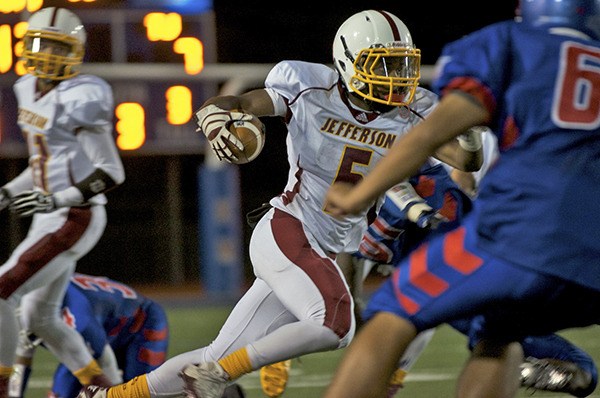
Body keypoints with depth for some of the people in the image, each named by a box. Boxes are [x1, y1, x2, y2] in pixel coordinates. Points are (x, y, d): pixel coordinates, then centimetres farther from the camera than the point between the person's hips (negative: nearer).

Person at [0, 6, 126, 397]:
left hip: (74, 220, -10)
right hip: (51, 218, 10)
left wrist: (57, 200, -26)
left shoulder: (78, 101, -18)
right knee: (43, 318, 16)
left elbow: (112, 171, -19)